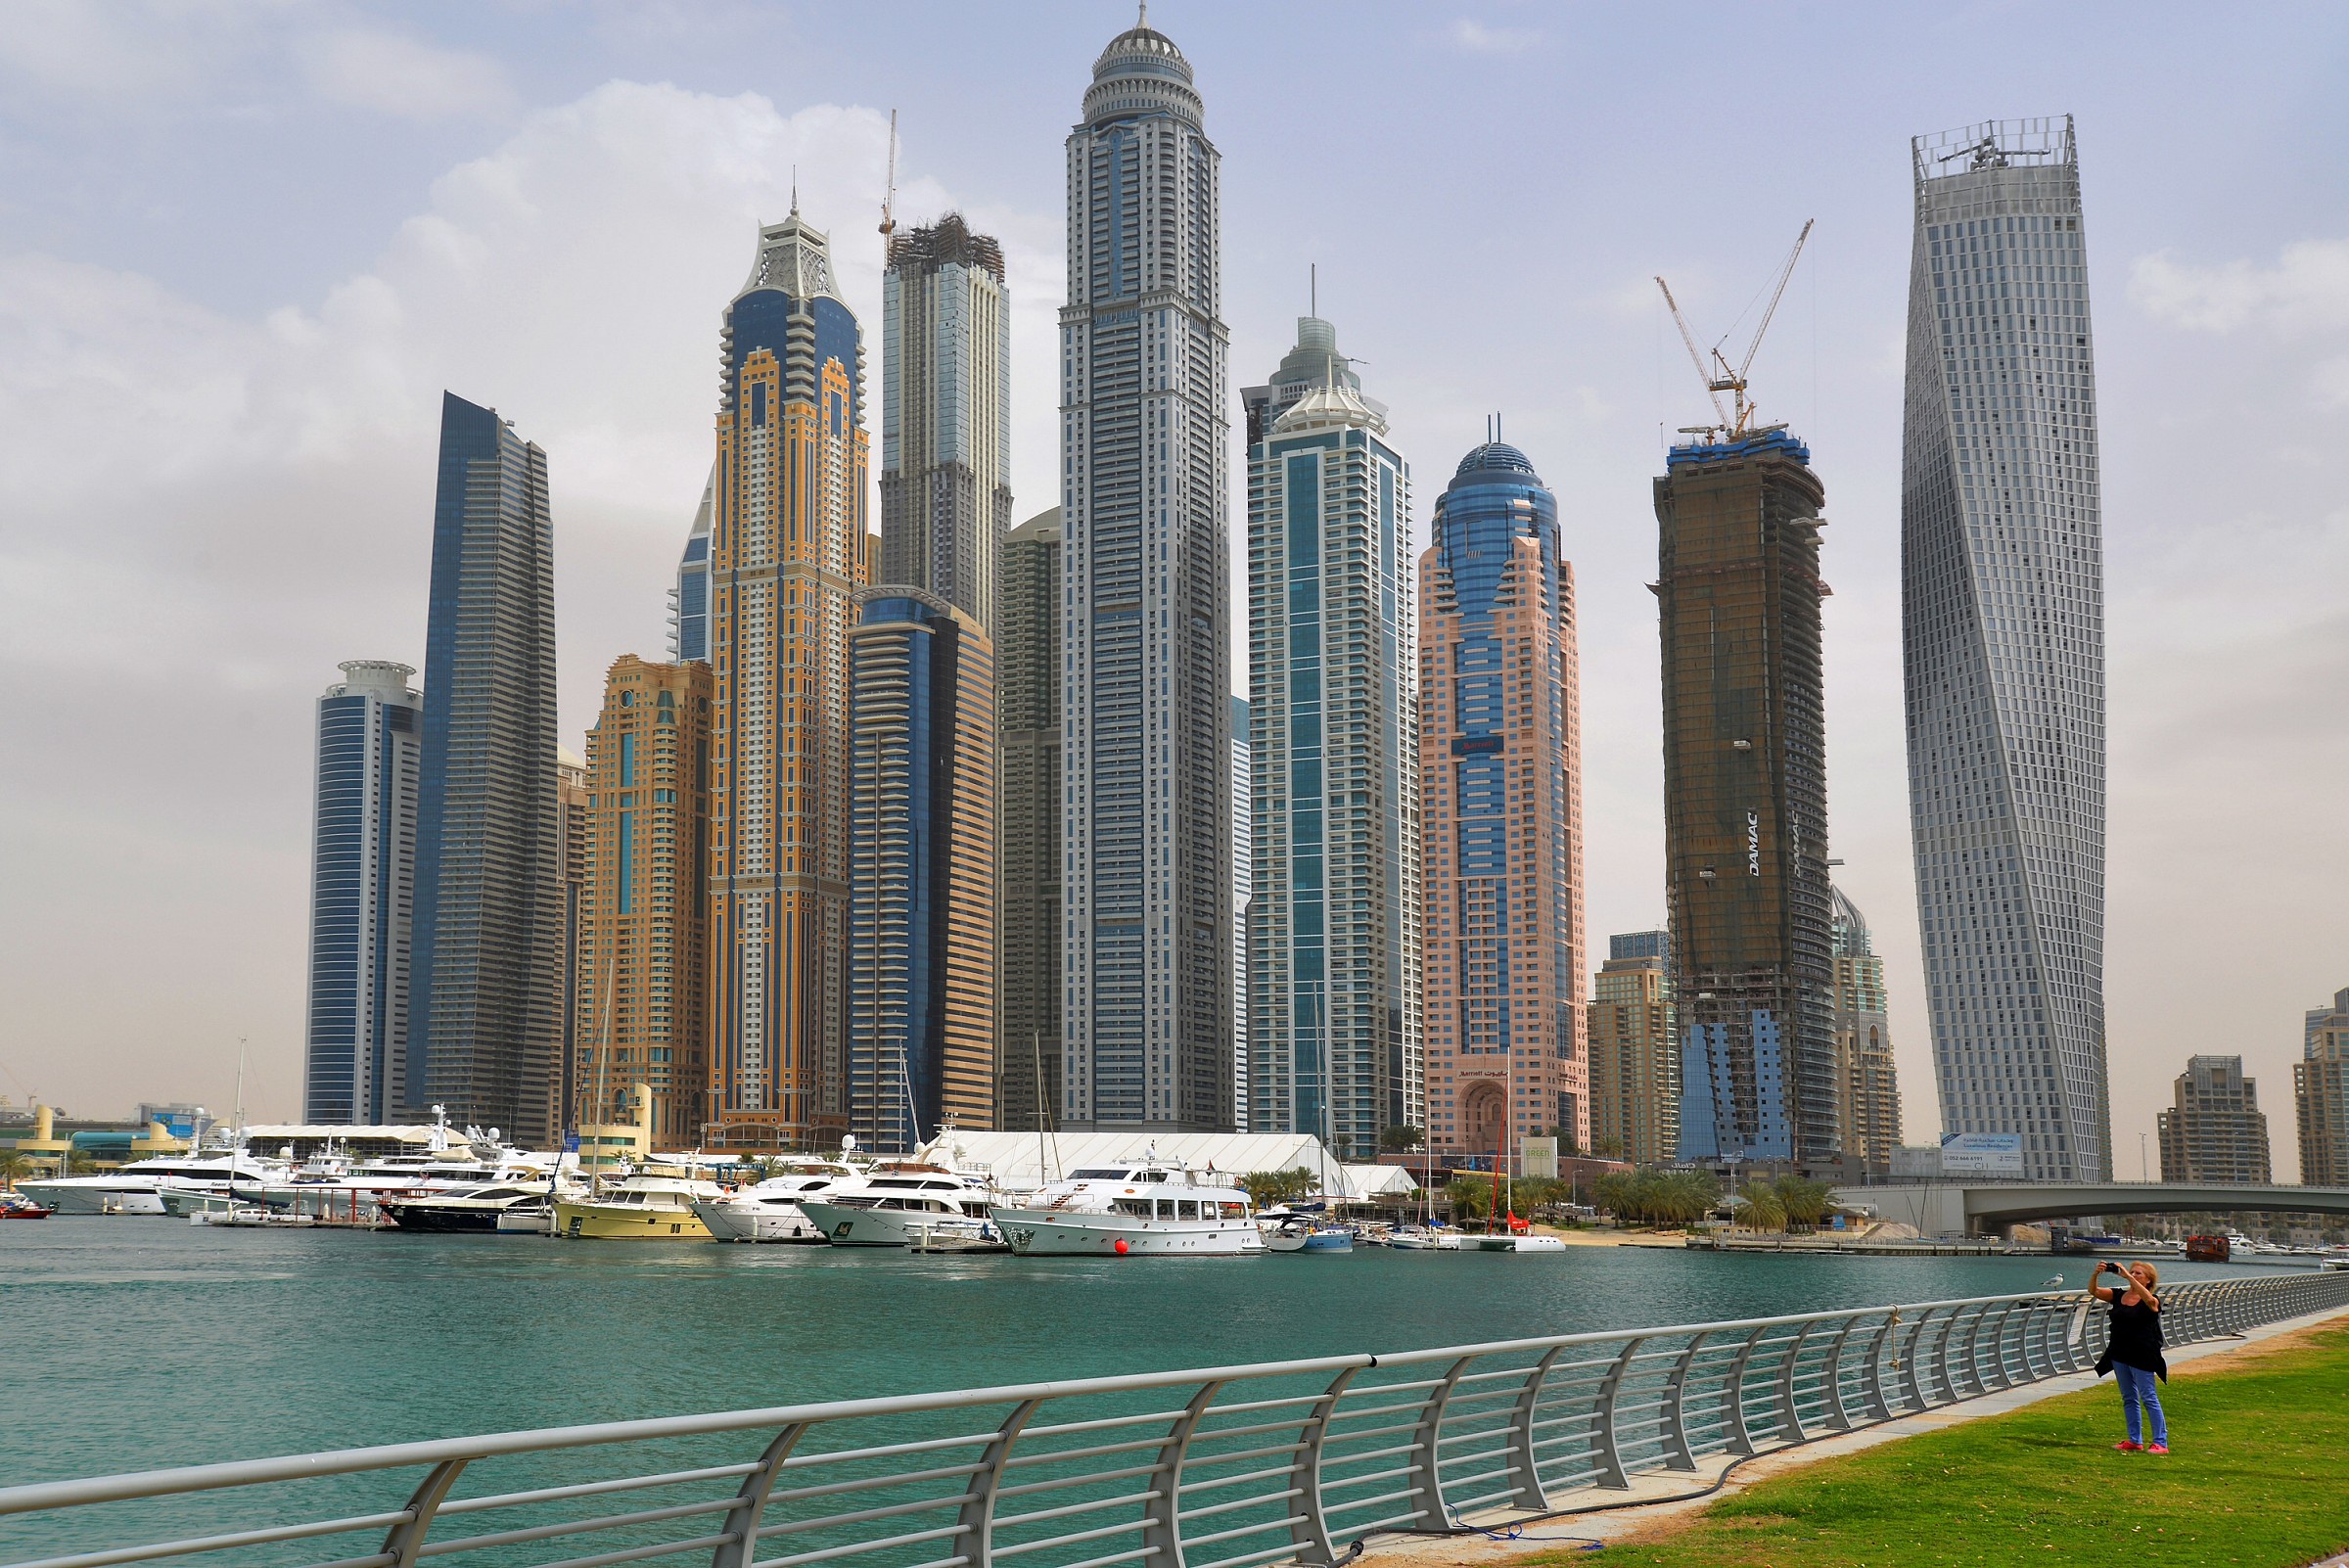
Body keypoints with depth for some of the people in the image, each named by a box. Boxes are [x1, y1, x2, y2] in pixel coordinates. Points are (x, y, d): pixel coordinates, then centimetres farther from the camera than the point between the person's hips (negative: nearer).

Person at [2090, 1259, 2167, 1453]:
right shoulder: (2119, 1295, 6)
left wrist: (2128, 1277, -35)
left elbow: (2149, 1300, -33)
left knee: (2149, 1398, -4)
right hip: (2119, 1355, 6)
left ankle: (2160, 1443, 1)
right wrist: (2096, 1273, -20)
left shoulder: (2151, 1301, -9)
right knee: (2129, 1399, 12)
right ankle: (2134, 1441, 19)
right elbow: (2093, 1291, 0)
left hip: (2141, 1356, -6)